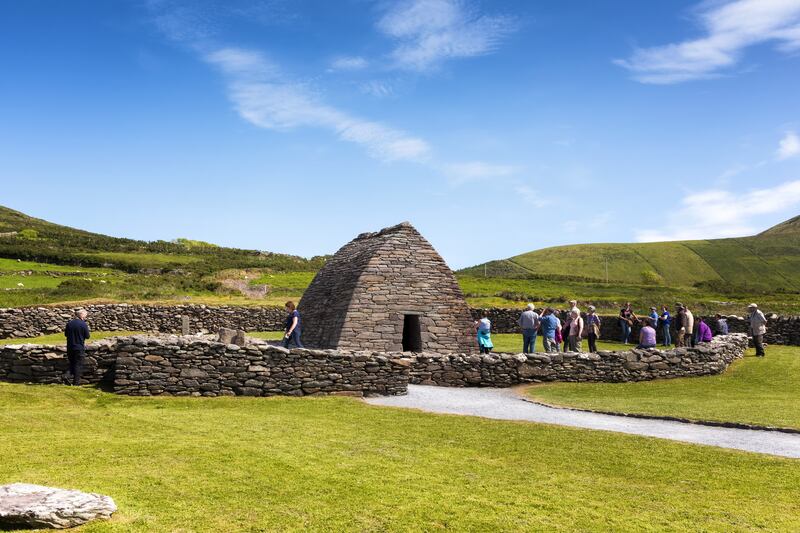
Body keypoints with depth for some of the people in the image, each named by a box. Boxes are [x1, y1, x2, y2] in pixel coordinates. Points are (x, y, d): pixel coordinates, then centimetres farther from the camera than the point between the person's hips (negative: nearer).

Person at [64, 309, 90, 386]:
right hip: (79, 348, -4)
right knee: (78, 365, 5)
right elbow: (87, 336, -6)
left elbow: (66, 334, 11)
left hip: (70, 347, 4)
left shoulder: (69, 323, 1)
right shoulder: (83, 324, -14)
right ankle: (76, 382, 7)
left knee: (72, 363, 20)